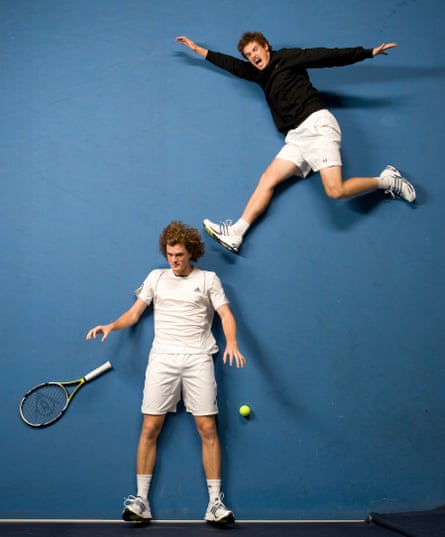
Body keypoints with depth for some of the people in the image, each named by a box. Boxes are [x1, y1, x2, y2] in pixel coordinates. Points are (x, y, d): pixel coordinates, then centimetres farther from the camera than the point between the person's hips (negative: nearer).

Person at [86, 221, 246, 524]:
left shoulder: (208, 279, 9)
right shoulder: (156, 277, 15)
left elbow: (226, 315, 0)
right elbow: (134, 313, 13)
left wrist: (232, 343, -18)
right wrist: (112, 326, -6)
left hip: (198, 359, -1)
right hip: (162, 359, 2)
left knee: (208, 429, -5)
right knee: (150, 428, -3)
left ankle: (216, 503, 2)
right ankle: (141, 501, 5)